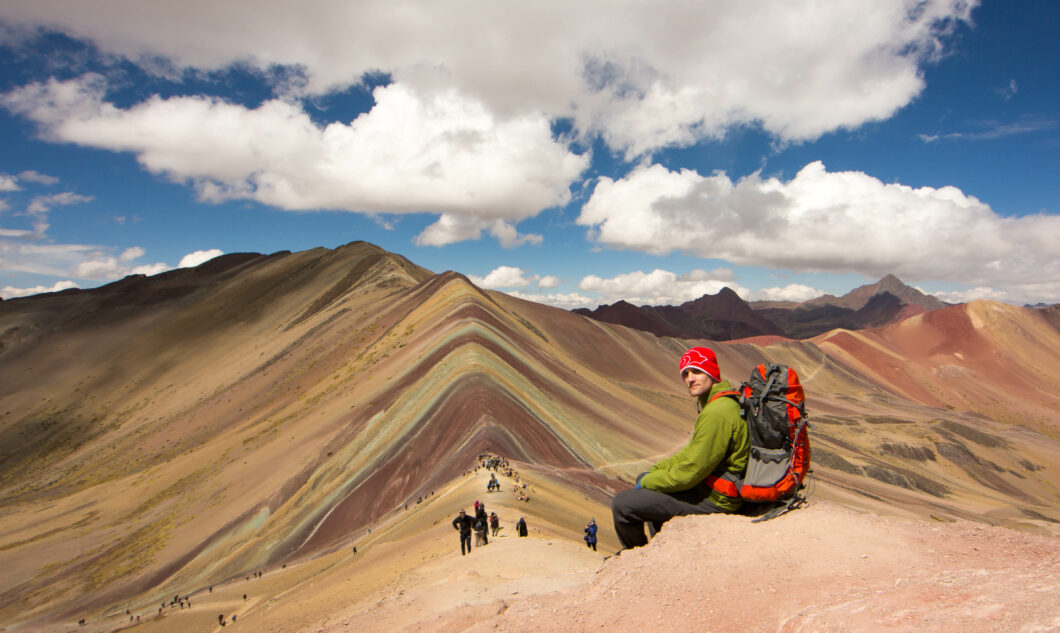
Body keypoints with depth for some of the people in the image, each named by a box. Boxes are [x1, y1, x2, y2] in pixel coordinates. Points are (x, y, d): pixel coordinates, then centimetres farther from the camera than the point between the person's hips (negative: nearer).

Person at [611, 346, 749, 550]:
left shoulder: (716, 414, -27)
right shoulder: (723, 403, 7)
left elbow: (689, 472, -25)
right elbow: (692, 452, 15)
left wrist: (648, 482, -10)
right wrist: (654, 470, 8)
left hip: (712, 500, -11)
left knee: (622, 504, -10)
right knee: (644, 478, 27)